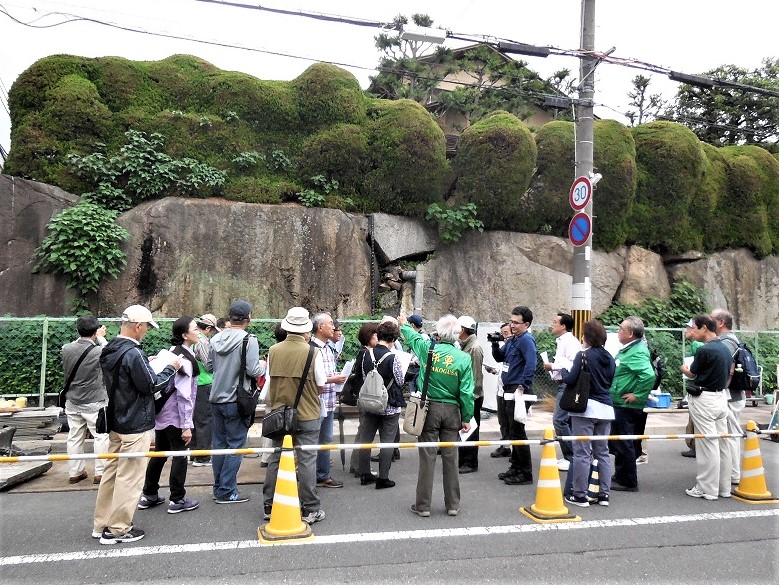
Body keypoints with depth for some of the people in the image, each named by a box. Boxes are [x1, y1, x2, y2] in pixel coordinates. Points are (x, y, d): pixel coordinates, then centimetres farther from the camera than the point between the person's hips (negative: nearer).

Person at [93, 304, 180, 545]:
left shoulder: (110, 351, 6)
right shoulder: (133, 354, -23)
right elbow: (151, 385, -18)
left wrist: (147, 364, 11)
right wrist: (170, 368, -7)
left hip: (116, 422, 10)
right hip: (136, 425, -10)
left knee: (112, 471, 17)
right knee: (129, 477, 1)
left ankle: (101, 524, 27)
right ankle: (118, 529, 11)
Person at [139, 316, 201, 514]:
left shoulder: (172, 352, 8)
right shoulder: (185, 359, -19)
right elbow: (184, 395, -21)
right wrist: (186, 425, -18)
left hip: (161, 413, 8)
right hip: (176, 416, -8)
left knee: (159, 453, 17)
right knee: (179, 455, 3)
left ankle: (149, 495, 27)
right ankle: (177, 500, 12)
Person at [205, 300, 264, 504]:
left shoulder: (216, 339, 3)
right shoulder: (248, 340, -15)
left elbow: (208, 366, 11)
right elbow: (253, 371, -18)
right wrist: (262, 365, 2)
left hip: (216, 399, 6)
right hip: (236, 401, -6)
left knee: (219, 443, 15)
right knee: (235, 446, 3)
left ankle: (218, 487, 25)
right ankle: (227, 492, 8)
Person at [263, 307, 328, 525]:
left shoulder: (273, 351, -5)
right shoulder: (312, 352, -15)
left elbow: (270, 381, 5)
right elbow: (320, 386, -7)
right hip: (307, 415, -3)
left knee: (276, 459, 15)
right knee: (306, 461, 5)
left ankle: (269, 506, 25)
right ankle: (310, 509, 13)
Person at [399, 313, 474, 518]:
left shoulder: (427, 348, -7)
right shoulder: (463, 358, -7)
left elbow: (412, 336, 17)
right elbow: (466, 392, -6)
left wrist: (403, 325, 38)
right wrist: (466, 418, 4)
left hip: (429, 408, -1)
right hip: (452, 411, 1)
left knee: (427, 457, 5)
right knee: (450, 458, 10)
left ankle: (423, 505, 13)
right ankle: (453, 505, 21)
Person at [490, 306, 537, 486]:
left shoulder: (526, 340, -13)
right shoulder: (511, 339, 14)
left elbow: (530, 365, -23)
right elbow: (499, 358, 20)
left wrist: (522, 387, -25)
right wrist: (495, 345, 2)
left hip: (518, 391, -9)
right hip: (508, 391, 9)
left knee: (517, 432, -4)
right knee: (512, 431, 16)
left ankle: (525, 473, 6)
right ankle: (516, 468, 27)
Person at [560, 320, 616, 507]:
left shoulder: (583, 355, -11)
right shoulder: (609, 358, 9)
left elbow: (571, 379, -14)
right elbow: (609, 382, 17)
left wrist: (562, 371, 5)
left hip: (586, 407, -6)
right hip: (605, 408, 7)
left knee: (582, 453, 0)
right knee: (602, 452, 14)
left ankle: (579, 495, 5)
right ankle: (604, 494, 19)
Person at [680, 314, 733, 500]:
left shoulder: (705, 350, -17)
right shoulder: (726, 348, 8)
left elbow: (691, 373, -3)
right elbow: (730, 373, 16)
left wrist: (683, 369, 18)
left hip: (704, 399, -9)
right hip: (721, 397, 9)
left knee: (707, 445, -2)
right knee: (722, 443, 13)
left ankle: (707, 489, 5)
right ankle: (724, 488, 22)